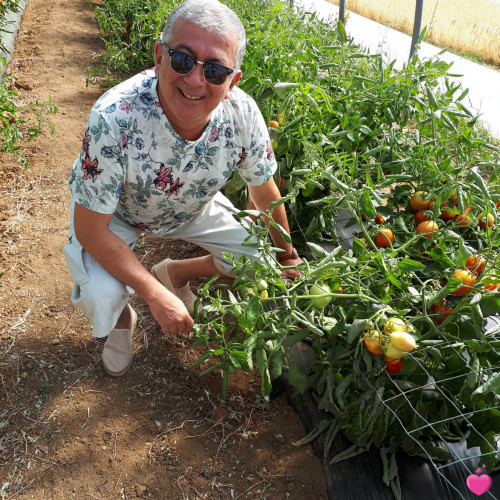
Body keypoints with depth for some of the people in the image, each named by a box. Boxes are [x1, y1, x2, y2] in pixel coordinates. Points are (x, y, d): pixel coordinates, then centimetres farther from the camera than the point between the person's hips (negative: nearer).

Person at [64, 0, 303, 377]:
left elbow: (263, 190, -9)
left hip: (193, 205, 4)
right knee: (100, 297, -27)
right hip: (115, 212, -3)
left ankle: (175, 272, 26)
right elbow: (90, 229, -30)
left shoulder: (242, 115, -29)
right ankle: (120, 320, 14)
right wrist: (157, 297, -29)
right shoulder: (113, 119, -40)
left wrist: (287, 255, 5)